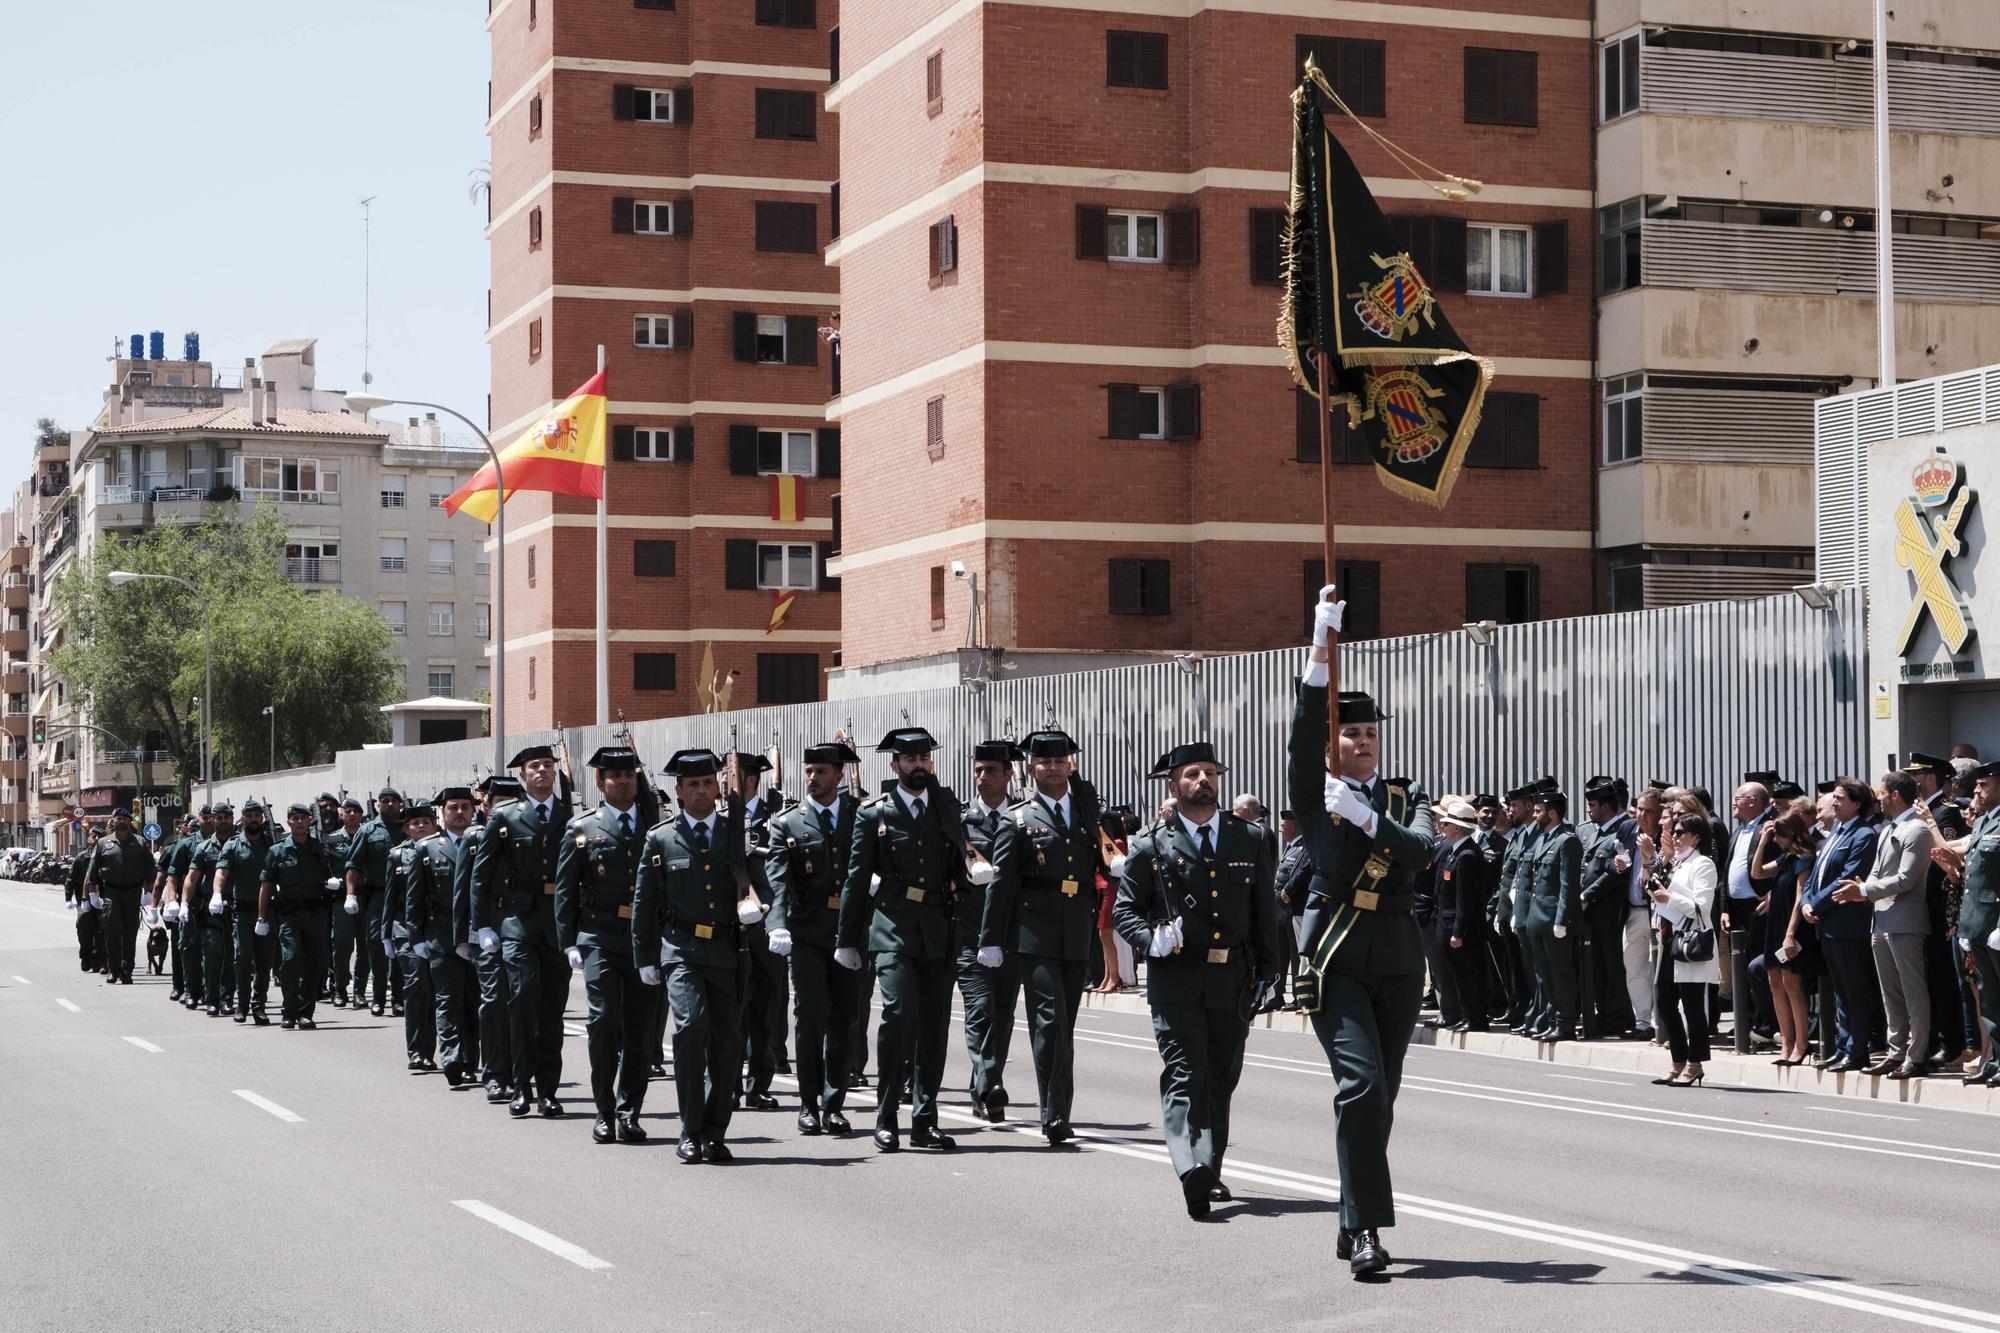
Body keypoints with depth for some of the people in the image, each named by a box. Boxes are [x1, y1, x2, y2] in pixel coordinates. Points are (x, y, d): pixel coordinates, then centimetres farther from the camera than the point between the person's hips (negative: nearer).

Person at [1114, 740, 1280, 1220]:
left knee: (1221, 1078, 10)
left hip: (1233, 982, 3)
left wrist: (1267, 971, 7)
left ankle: (1210, 1173, 22)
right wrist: (1151, 940, -12)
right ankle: (1192, 1168, -28)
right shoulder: (1151, 846, 3)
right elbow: (1125, 909, 7)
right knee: (1184, 1073, -15)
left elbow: (1265, 911, 13)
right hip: (1176, 981, -3)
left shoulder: (1252, 839, 10)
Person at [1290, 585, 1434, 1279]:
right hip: (1335, 954, -4)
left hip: (1397, 956, 4)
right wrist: (1321, 646, -21)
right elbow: (1304, 728, -12)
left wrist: (1367, 817, -19)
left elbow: (1422, 849, -6)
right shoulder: (1316, 793, 5)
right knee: (1361, 1081, -17)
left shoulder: (1405, 796, 13)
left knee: (1382, 1092, 8)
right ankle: (1367, 1227, -18)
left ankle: (1353, 1224, 19)